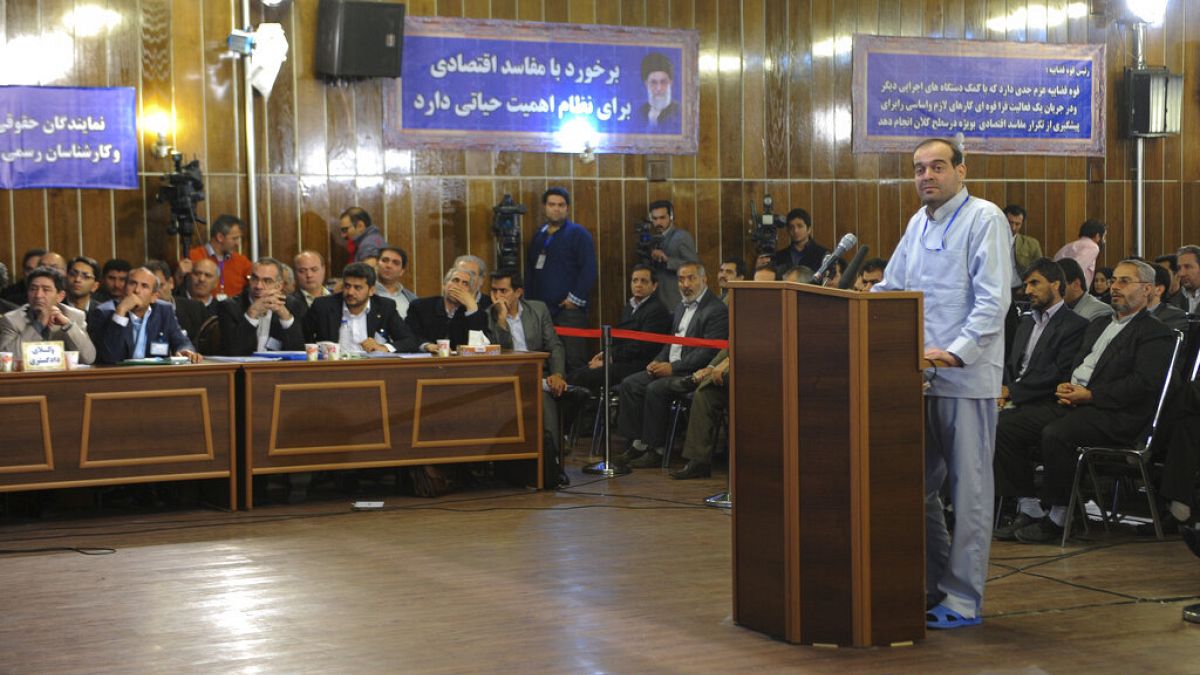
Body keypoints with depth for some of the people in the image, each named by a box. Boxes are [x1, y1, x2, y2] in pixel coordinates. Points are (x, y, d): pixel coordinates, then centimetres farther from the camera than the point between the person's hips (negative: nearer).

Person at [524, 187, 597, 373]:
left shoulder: (578, 234, 0)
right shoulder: (539, 236, 19)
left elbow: (589, 270, -8)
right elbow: (530, 271, 23)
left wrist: (575, 298, -12)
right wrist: (529, 300, 13)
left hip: (569, 309, -6)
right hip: (542, 309, 6)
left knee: (573, 359, -10)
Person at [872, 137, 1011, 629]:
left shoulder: (984, 219, -7)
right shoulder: (918, 223, 16)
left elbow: (993, 301, -15)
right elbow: (889, 288, 24)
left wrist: (955, 353, -24)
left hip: (967, 378, -8)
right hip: (920, 375, 8)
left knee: (969, 490, -1)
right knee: (919, 486, 12)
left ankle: (964, 600, 5)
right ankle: (935, 583, 24)